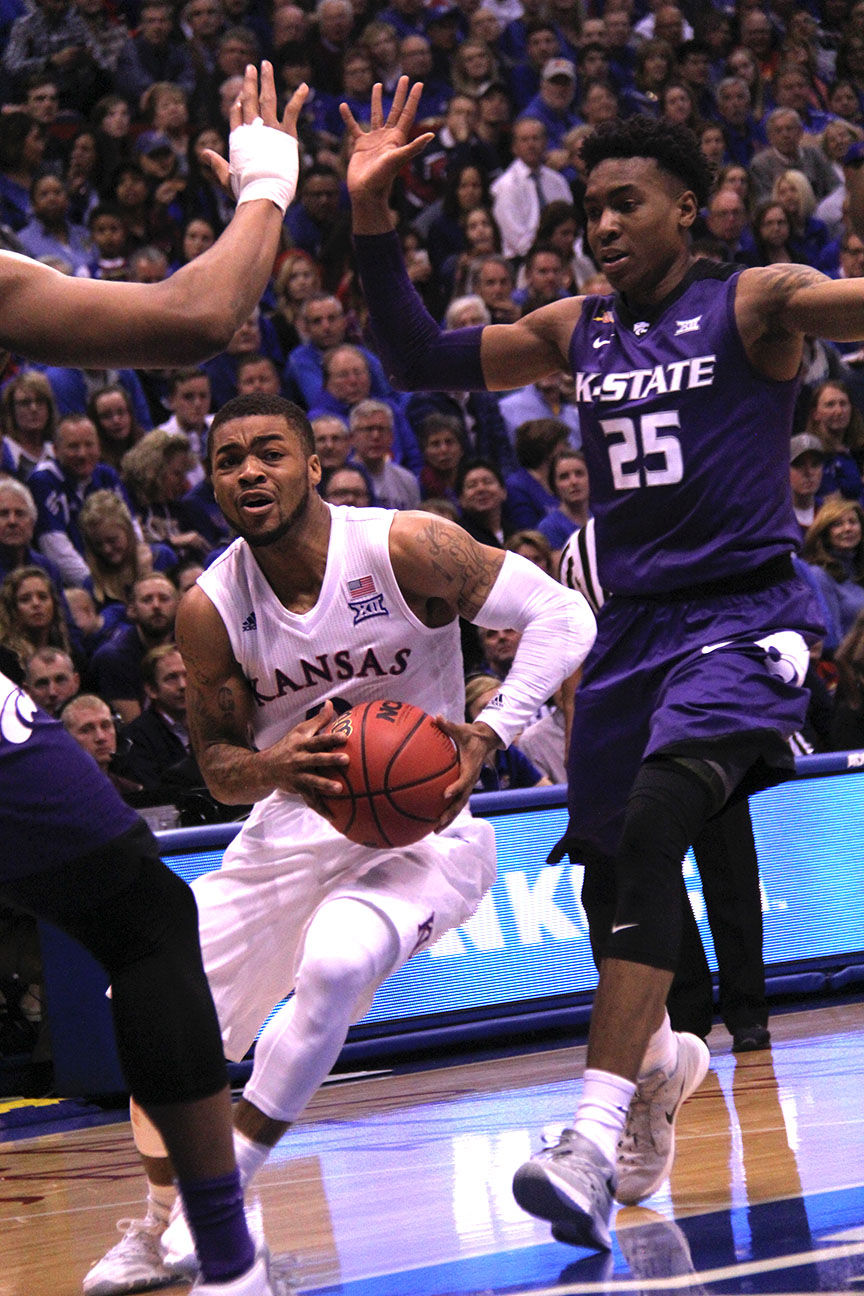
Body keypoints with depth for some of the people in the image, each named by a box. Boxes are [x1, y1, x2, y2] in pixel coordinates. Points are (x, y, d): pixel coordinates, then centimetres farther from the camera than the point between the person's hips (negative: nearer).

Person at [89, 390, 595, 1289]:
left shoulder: (406, 548, -18)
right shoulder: (211, 609, -7)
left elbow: (562, 614, -15)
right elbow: (218, 768, 0)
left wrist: (489, 734, -28)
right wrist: (272, 768, -25)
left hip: (420, 821, -5)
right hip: (295, 824, 5)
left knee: (334, 967, -33)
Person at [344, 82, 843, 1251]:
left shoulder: (753, 304, -5)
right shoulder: (576, 331, 12)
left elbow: (850, 307, -21)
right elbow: (420, 361, 14)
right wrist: (371, 217, 4)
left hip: (742, 616, -7)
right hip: (631, 627, 7)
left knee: (652, 829, -27)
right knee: (608, 882, 11)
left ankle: (597, 1146, -33)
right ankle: (664, 1058, 44)